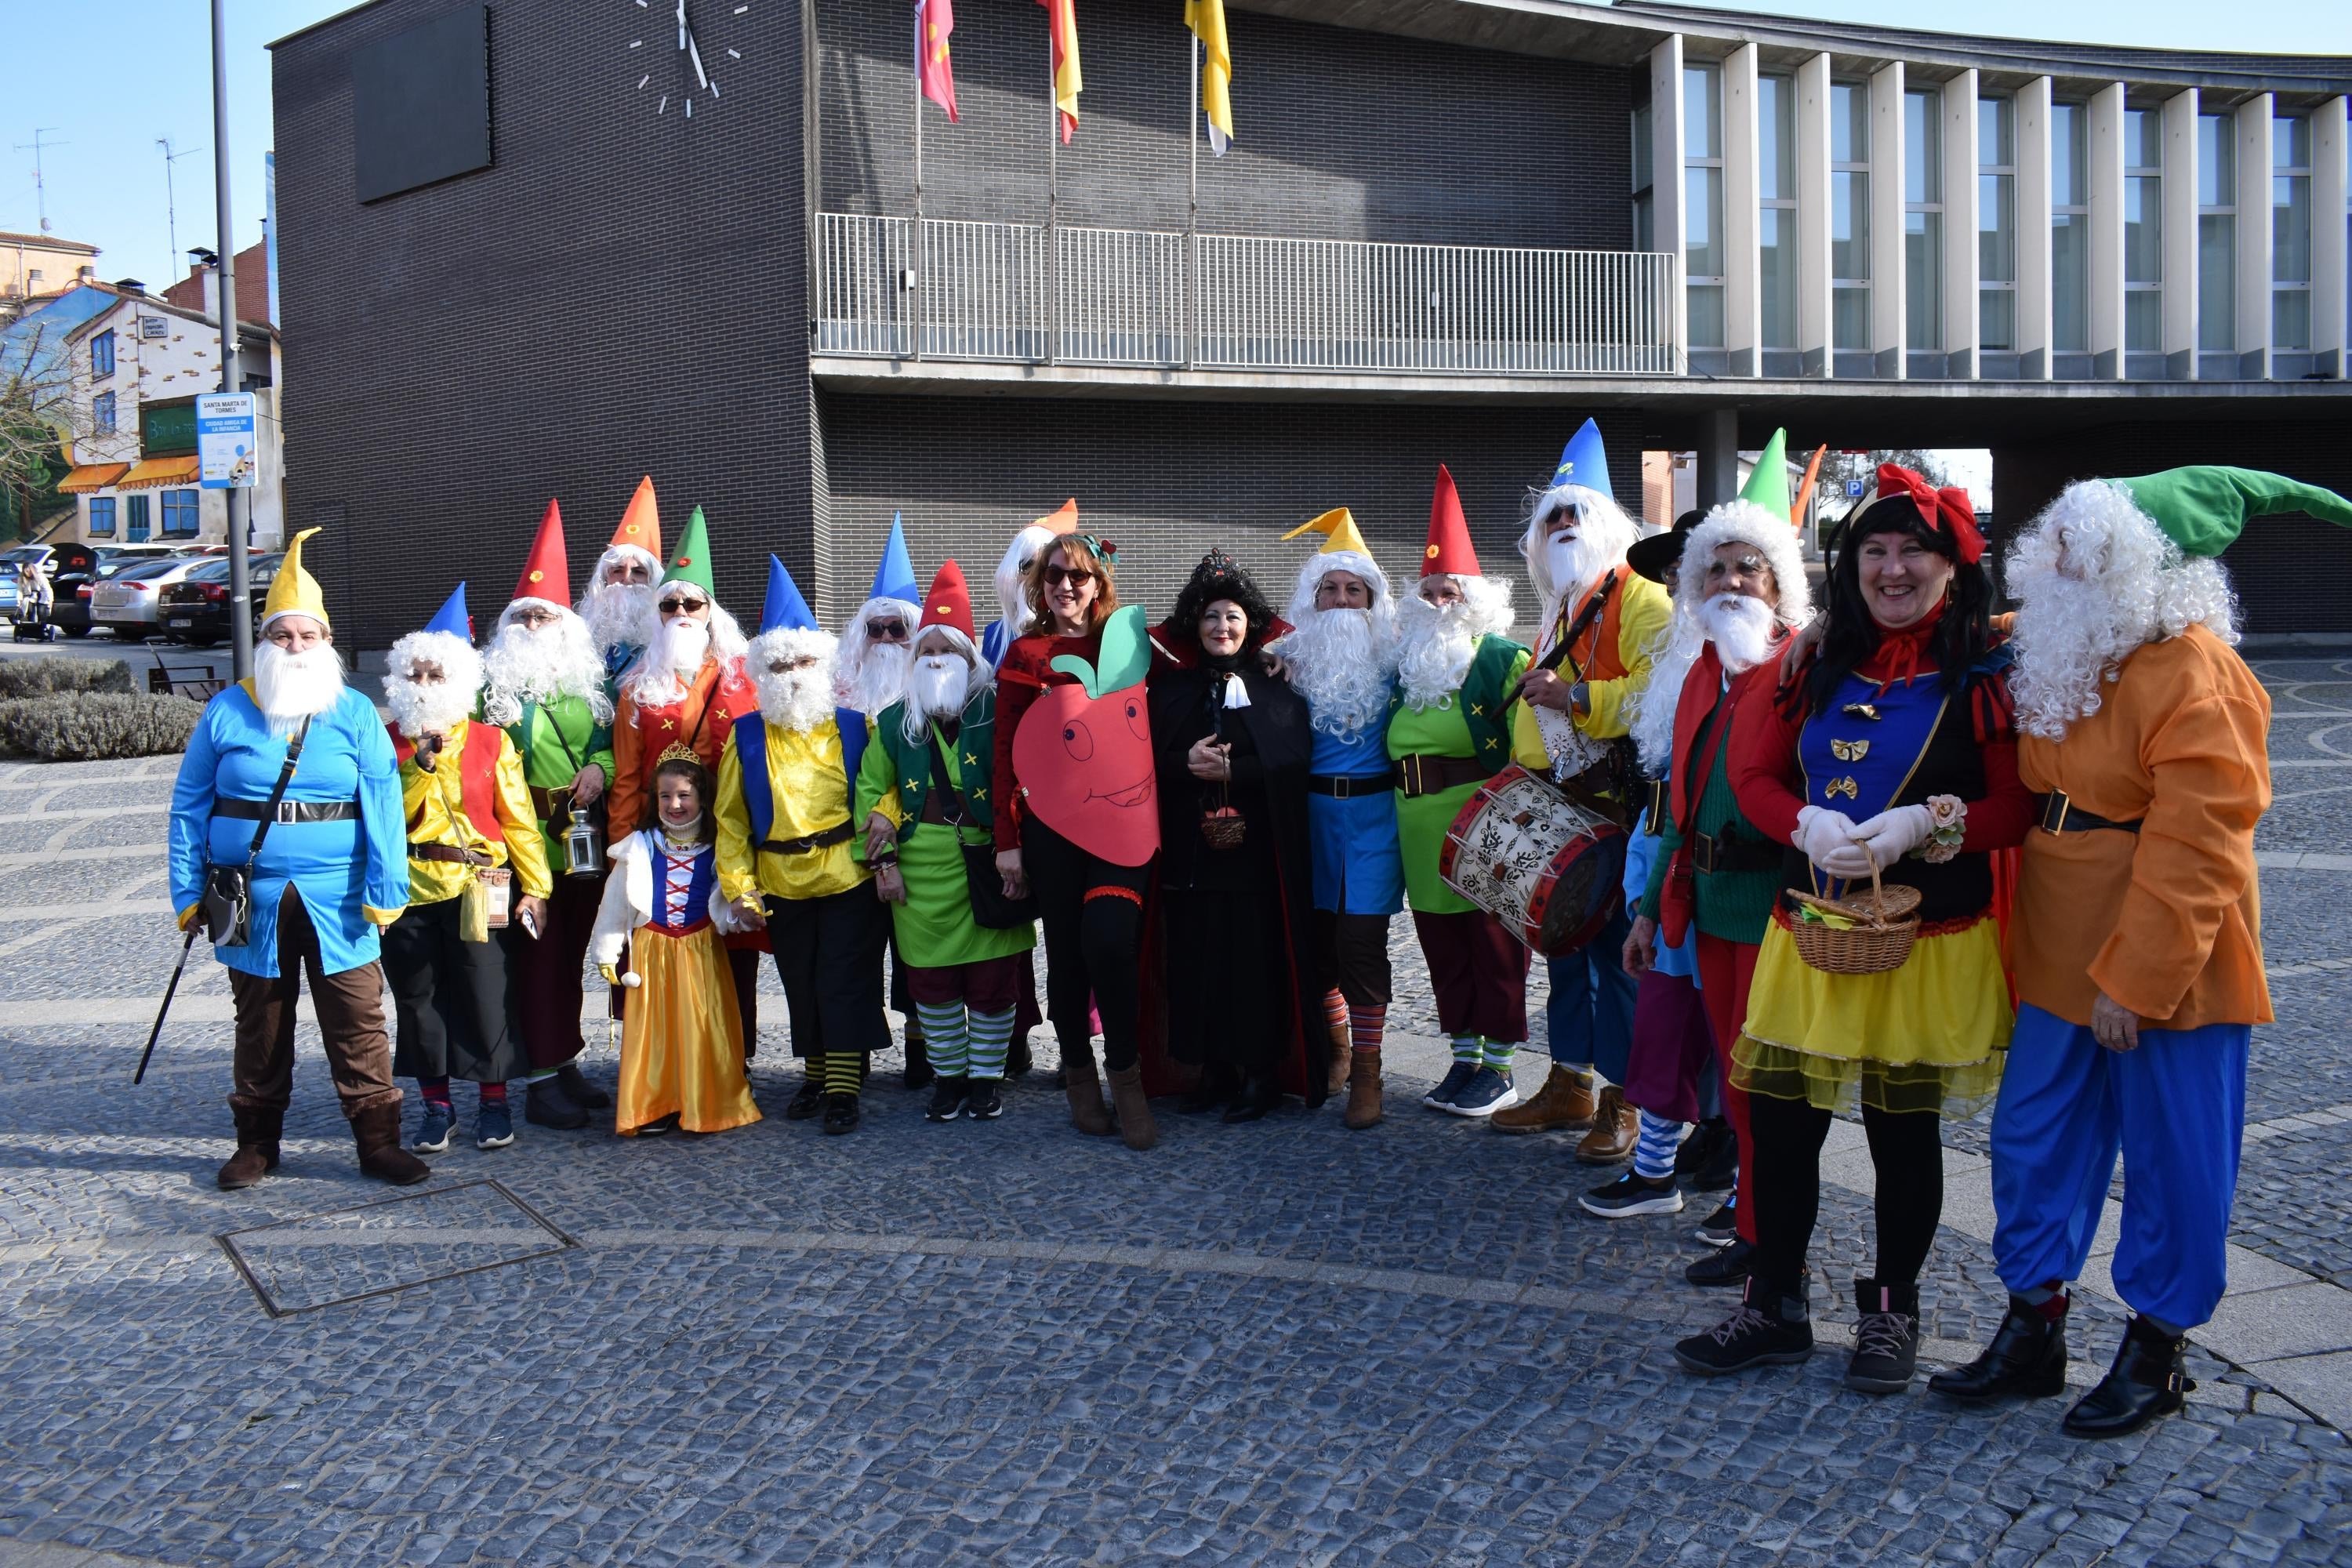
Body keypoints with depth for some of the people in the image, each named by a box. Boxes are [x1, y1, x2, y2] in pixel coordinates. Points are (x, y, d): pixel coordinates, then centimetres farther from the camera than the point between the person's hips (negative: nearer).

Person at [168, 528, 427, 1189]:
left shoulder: (355, 714, 2)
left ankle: (378, 1140, 10)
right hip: (252, 903, 1)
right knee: (259, 1024, 13)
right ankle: (257, 1143, 26)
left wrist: (384, 891, -11)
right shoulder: (227, 712, 5)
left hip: (337, 903, -1)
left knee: (359, 1023, 1)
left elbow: (383, 807, -3)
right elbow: (190, 805, 7)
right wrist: (189, 891, 2)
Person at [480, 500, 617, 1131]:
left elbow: (617, 741, 16)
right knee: (535, 957, -2)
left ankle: (567, 1063, 24)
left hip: (585, 841, 4)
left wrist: (600, 767, -6)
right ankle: (541, 1082, 5)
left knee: (572, 955, 12)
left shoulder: (591, 679, 12)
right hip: (526, 844, -4)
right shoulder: (494, 683, 1)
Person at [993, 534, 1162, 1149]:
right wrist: (1008, 841, 1)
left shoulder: (1132, 640, 8)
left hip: (1127, 821, 0)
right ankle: (1079, 1074, 20)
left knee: (1110, 942, -14)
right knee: (1067, 950, 5)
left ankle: (1126, 1074, 2)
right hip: (1054, 825, 0)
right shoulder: (1025, 655, 5)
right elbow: (1006, 752, 5)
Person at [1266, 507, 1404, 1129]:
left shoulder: (1392, 658, 2)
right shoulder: (1293, 656, 7)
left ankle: (1366, 1072, 1)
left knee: (1361, 942, -8)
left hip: (1372, 813, -2)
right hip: (1309, 814, 3)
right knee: (1317, 938, 8)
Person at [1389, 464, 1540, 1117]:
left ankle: (1498, 1070, 10)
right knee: (1442, 945, 12)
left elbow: (1529, 749, -12)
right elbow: (1389, 744, 24)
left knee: (1492, 943, 1)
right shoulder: (1407, 664, 15)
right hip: (1421, 835, 7)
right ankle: (1465, 1058, 23)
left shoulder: (1504, 660, -5)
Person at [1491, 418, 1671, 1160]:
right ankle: (1570, 1085, 25)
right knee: (1564, 942, 14)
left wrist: (1575, 697, -21)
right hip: (1557, 809, 9)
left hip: (1619, 808, -9)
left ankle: (1624, 1102, 2)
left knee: (1617, 951, -7)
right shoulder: (1557, 611, 21)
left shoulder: (1640, 599, -6)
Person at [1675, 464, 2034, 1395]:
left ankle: (1892, 1312, 29)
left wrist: (1923, 823, -22)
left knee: (1904, 1132, 10)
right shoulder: (1818, 663, 7)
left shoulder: (1989, 673, -5)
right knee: (1779, 1124, 5)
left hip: (1929, 944, -3)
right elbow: (1754, 776, 7)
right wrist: (1809, 824, -13)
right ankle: (1775, 1308, 22)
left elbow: (2017, 808, -7)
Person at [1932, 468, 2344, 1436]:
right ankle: (2031, 1334, 25)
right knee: (2034, 1140, 12)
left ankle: (2155, 1355, 22)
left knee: (2172, 1163, 7)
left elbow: (2195, 846, -22)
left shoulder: (2195, 675, -18)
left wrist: (2137, 980, -22)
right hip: (2061, 959, 8)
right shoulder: (2062, 656, 9)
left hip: (2165, 970, -8)